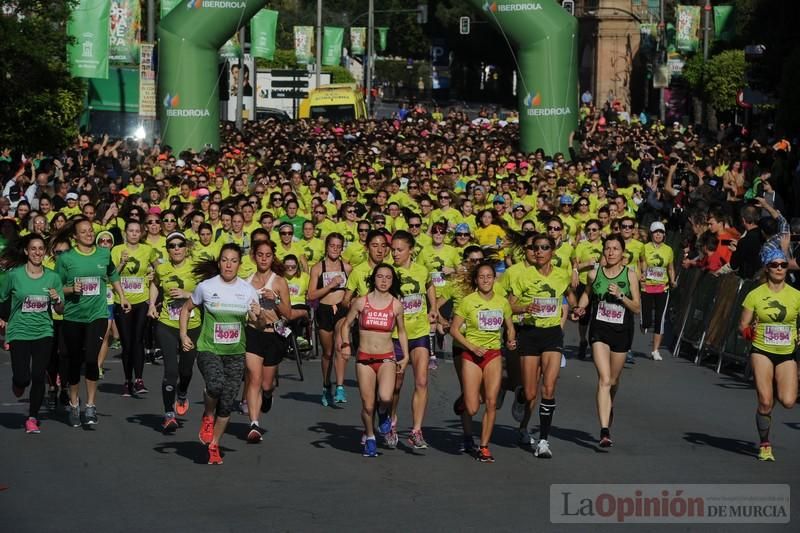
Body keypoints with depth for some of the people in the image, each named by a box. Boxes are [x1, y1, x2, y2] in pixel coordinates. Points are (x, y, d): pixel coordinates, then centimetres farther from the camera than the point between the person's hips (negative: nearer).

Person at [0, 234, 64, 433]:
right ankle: (17, 384, 29)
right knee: (23, 378, -9)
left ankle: (33, 417, 12)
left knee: (38, 377, -4)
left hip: (43, 332, 2)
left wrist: (57, 300, -14)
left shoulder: (53, 277, 1)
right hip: (19, 332, -2)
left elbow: (60, 310, 5)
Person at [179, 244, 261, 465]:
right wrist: (183, 335, 1)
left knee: (227, 403, 2)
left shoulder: (247, 290, 1)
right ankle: (207, 416, 1)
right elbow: (186, 309, 11)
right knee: (216, 384, -31)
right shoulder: (206, 287, -3)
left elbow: (257, 321, 4)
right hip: (208, 349, -3)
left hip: (236, 353, 3)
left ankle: (214, 445, 22)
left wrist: (258, 315, -19)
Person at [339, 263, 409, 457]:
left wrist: (405, 356, 9)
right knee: (367, 405, 0)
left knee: (385, 397, -26)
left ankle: (384, 414, 11)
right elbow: (346, 325, 12)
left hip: (387, 358, -1)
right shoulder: (361, 302, 1)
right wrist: (345, 344, -5)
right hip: (364, 358, 1)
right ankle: (369, 438, 27)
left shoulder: (396, 305, 3)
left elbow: (401, 332, 16)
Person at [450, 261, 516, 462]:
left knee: (491, 402, -7)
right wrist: (472, 347, -14)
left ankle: (484, 447, 4)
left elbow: (510, 327, 18)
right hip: (471, 355, -3)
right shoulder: (468, 301, -6)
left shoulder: (502, 302, 4)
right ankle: (462, 402, 32)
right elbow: (454, 329, -4)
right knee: (472, 409, -7)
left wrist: (511, 341, -3)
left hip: (494, 355, 3)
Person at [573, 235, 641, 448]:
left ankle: (609, 408, 49)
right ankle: (605, 431, -20)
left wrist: (620, 296, -18)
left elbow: (637, 307, -3)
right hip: (599, 329, -1)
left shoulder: (630, 275, -3)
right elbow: (587, 294, 20)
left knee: (613, 380, 15)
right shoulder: (594, 274, 1)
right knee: (604, 379, -15)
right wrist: (580, 308, 2)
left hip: (622, 331, 1)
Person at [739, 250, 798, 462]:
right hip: (762, 351, -1)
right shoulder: (755, 295, -1)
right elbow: (742, 325, 3)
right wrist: (747, 331, -18)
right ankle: (765, 445, 10)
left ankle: (776, 390, 26)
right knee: (765, 402, -11)